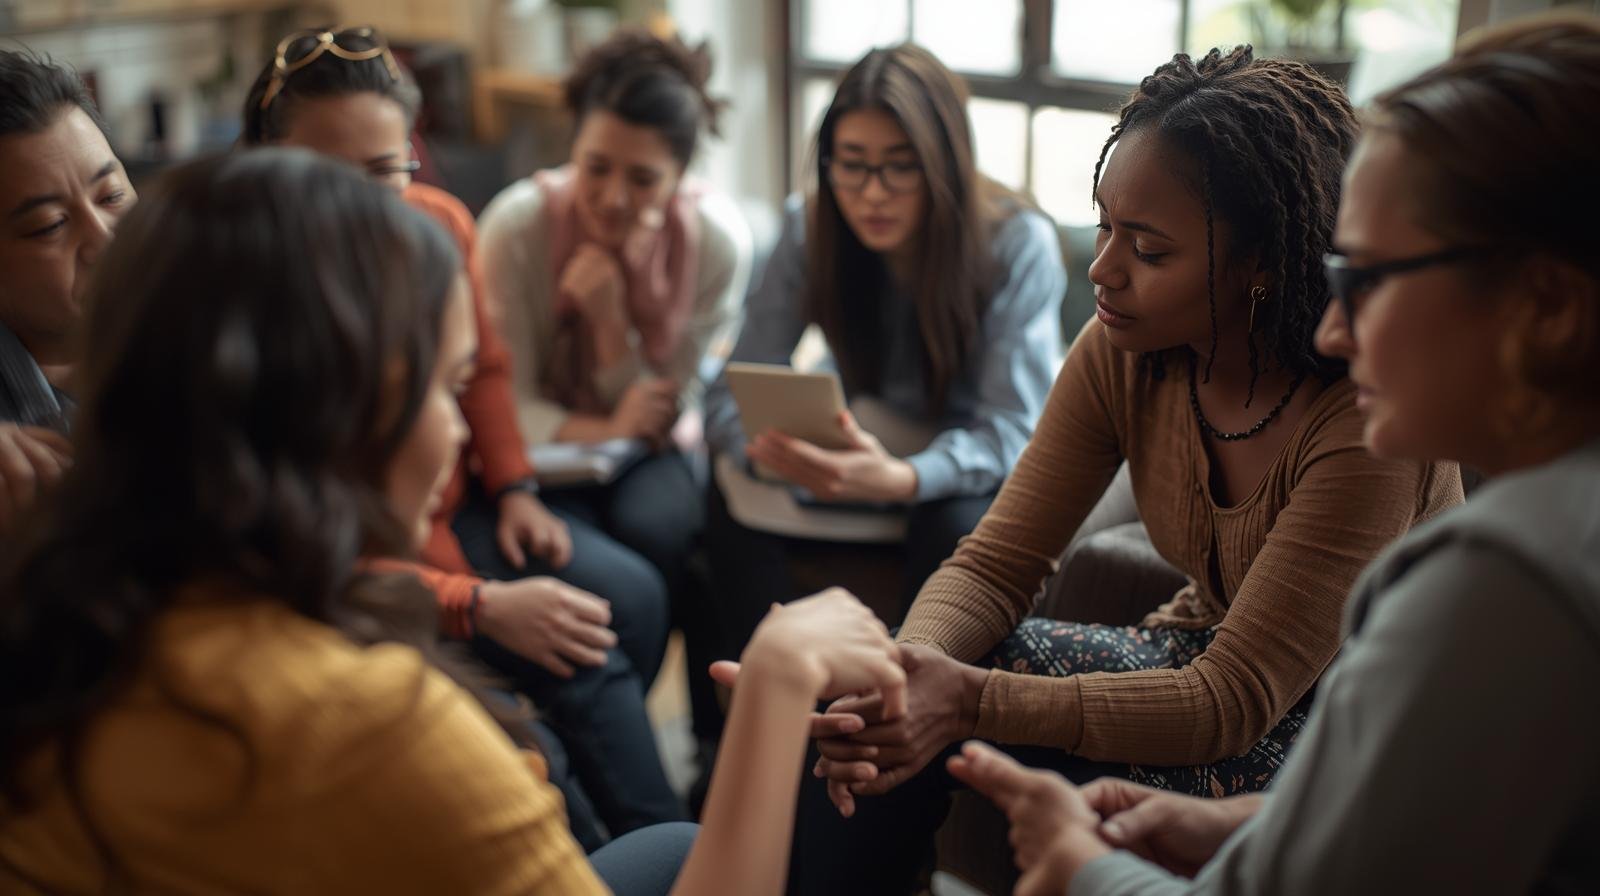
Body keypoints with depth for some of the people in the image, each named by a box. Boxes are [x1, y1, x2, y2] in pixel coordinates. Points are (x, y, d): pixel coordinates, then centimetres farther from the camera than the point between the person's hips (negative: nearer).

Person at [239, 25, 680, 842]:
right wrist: (483, 607, -29)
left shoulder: (440, 222, -11)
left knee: (632, 598, -8)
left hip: (455, 506, 6)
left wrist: (514, 488, -3)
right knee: (580, 658, -16)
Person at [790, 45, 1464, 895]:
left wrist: (970, 700, -38)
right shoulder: (1122, 356, -11)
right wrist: (907, 668, -31)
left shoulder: (1370, 415, -29)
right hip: (1203, 659, 5)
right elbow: (996, 566, -8)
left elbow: (1235, 703, -29)